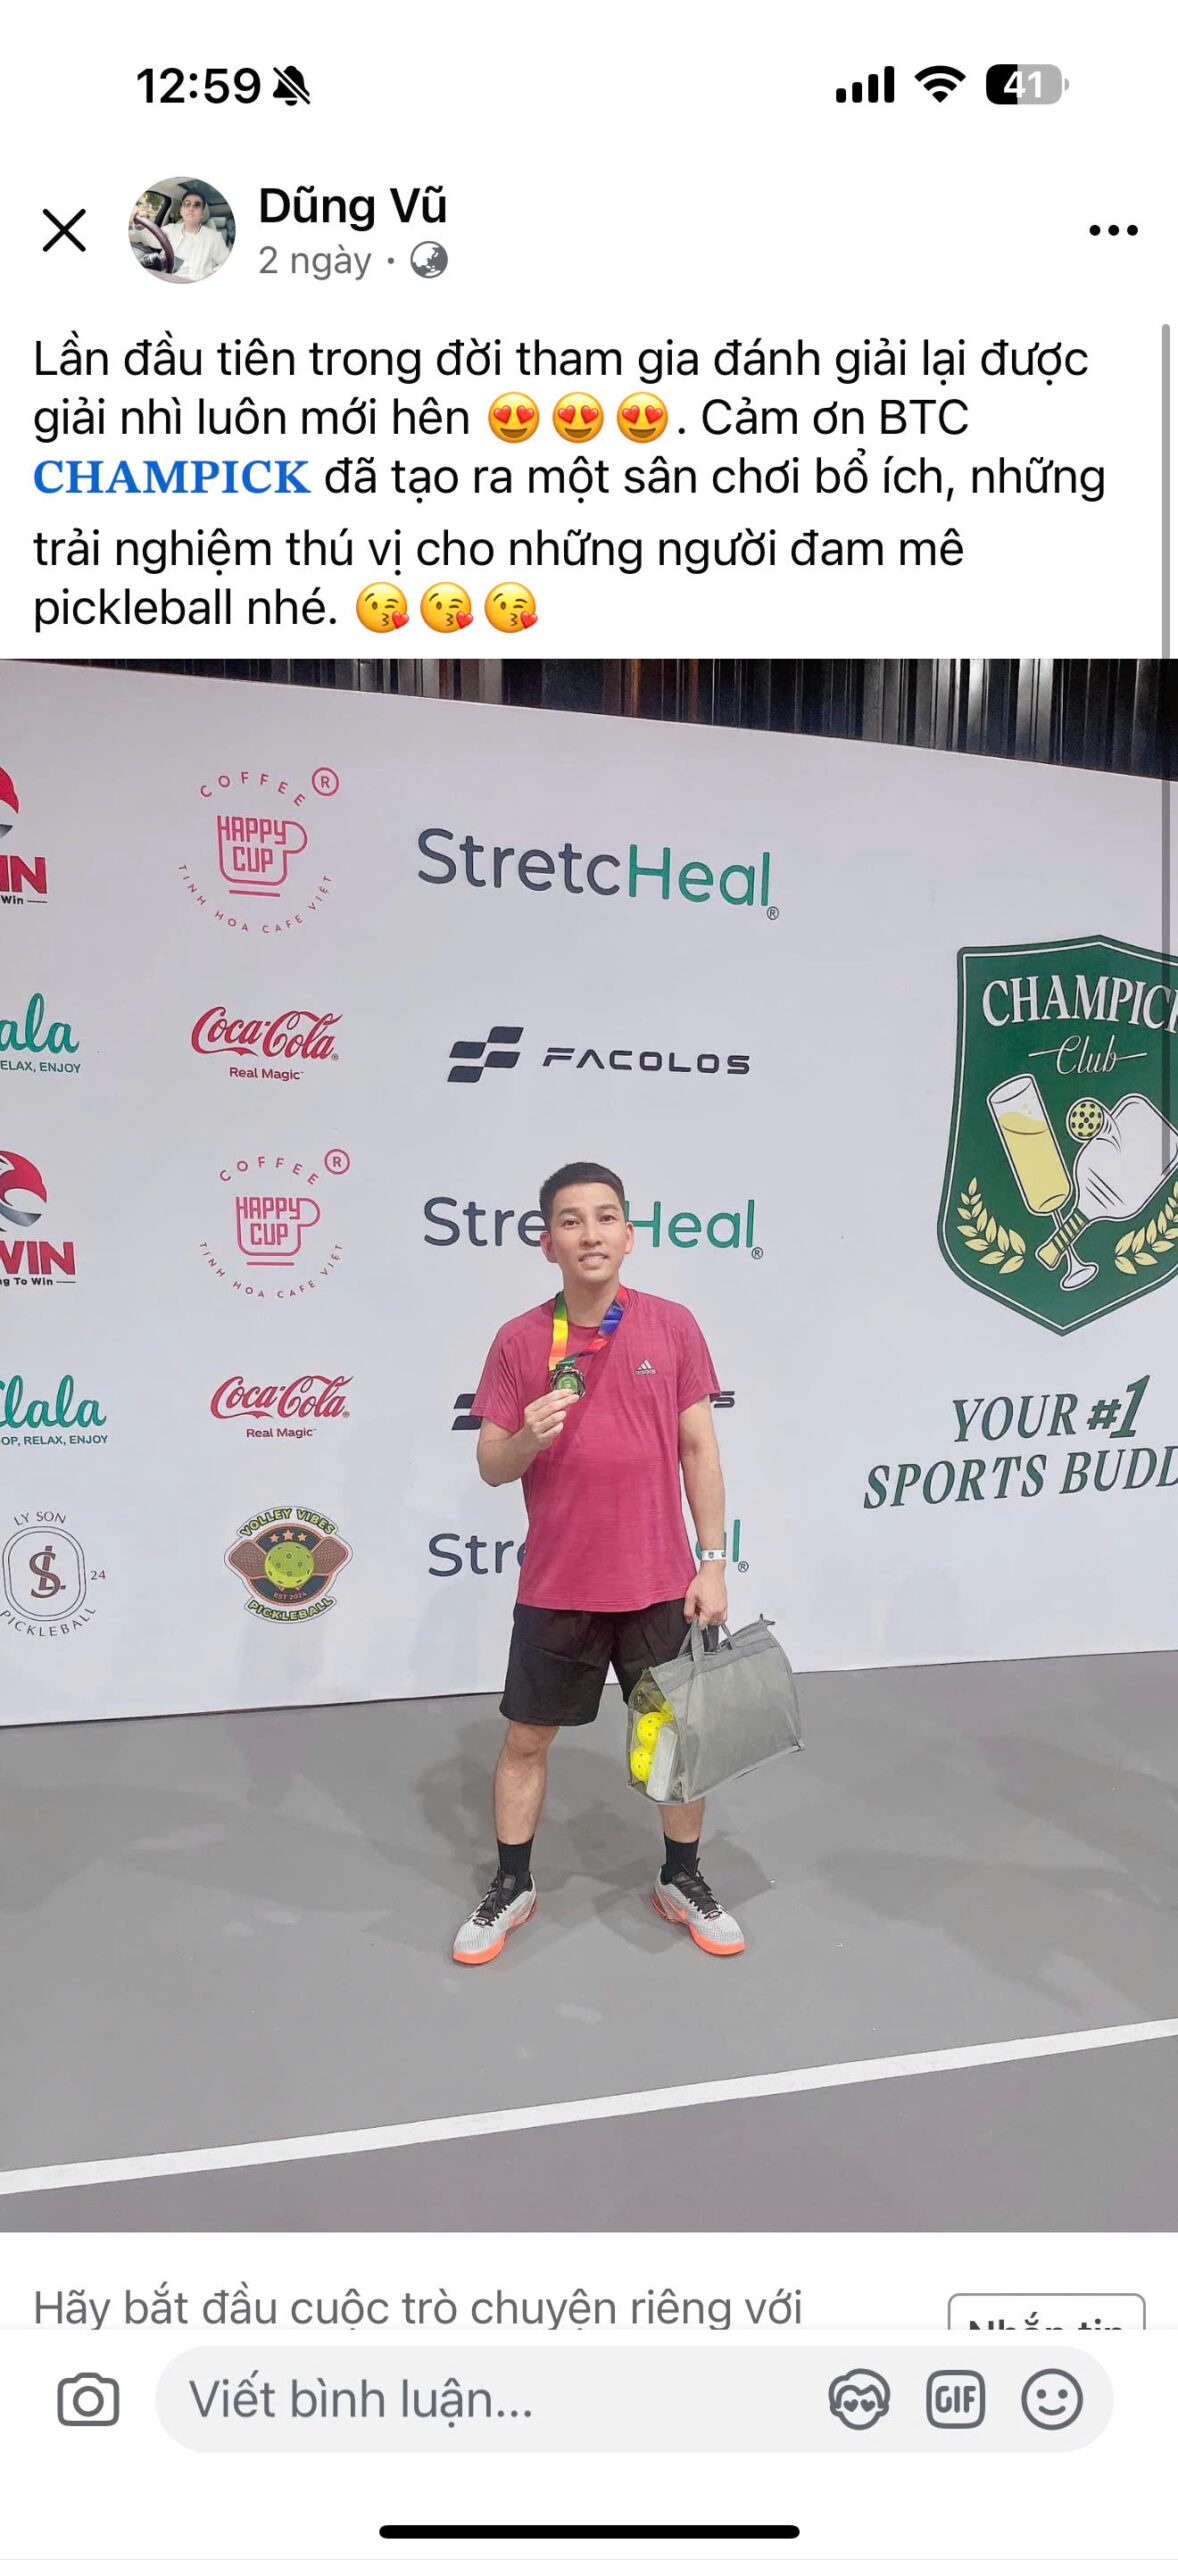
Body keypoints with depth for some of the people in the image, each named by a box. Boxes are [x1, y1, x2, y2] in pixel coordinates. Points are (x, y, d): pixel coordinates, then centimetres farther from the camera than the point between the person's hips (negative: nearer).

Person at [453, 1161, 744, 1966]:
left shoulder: (673, 1326, -4)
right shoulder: (518, 1341, -5)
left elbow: (699, 1448, 0)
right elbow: (491, 1467, -2)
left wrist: (713, 1561, -3)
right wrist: (528, 1437, -24)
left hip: (659, 1582, 1)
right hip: (556, 1586, 0)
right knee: (527, 1739, 11)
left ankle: (683, 1880, 34)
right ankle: (512, 1888, 31)